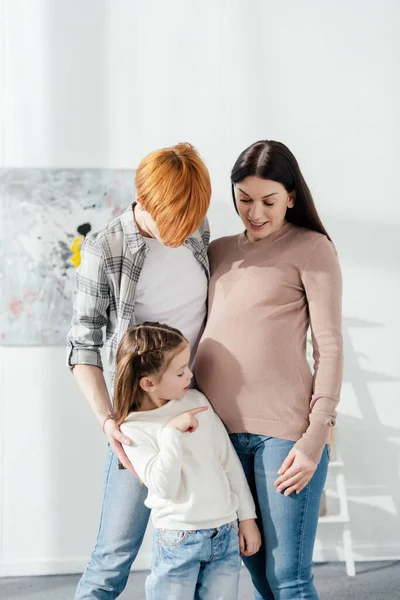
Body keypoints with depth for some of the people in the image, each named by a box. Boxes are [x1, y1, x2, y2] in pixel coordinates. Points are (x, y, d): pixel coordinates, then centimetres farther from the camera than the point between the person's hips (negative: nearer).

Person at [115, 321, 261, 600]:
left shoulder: (197, 400, 3)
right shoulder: (134, 430, -9)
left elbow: (228, 459, 8)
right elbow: (164, 487, -20)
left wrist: (247, 516, 9)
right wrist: (172, 432, -20)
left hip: (226, 534, 4)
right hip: (178, 540, -4)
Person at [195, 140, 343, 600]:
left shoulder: (312, 248, 2)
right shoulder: (219, 252, 16)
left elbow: (329, 347, -4)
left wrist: (315, 439, -11)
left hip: (284, 430, -5)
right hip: (218, 428, 5)